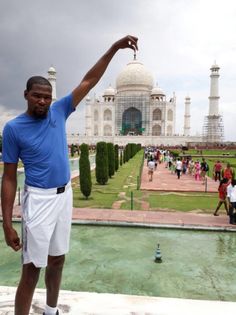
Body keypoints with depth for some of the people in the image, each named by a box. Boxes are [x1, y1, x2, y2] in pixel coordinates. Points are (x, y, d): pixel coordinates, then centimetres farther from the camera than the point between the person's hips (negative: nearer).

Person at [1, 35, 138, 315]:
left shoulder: (58, 112, 2)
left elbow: (89, 81, 1)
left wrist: (115, 48, -4)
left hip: (65, 195, 5)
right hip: (39, 200, -5)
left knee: (57, 260, 18)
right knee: (31, 270, -1)